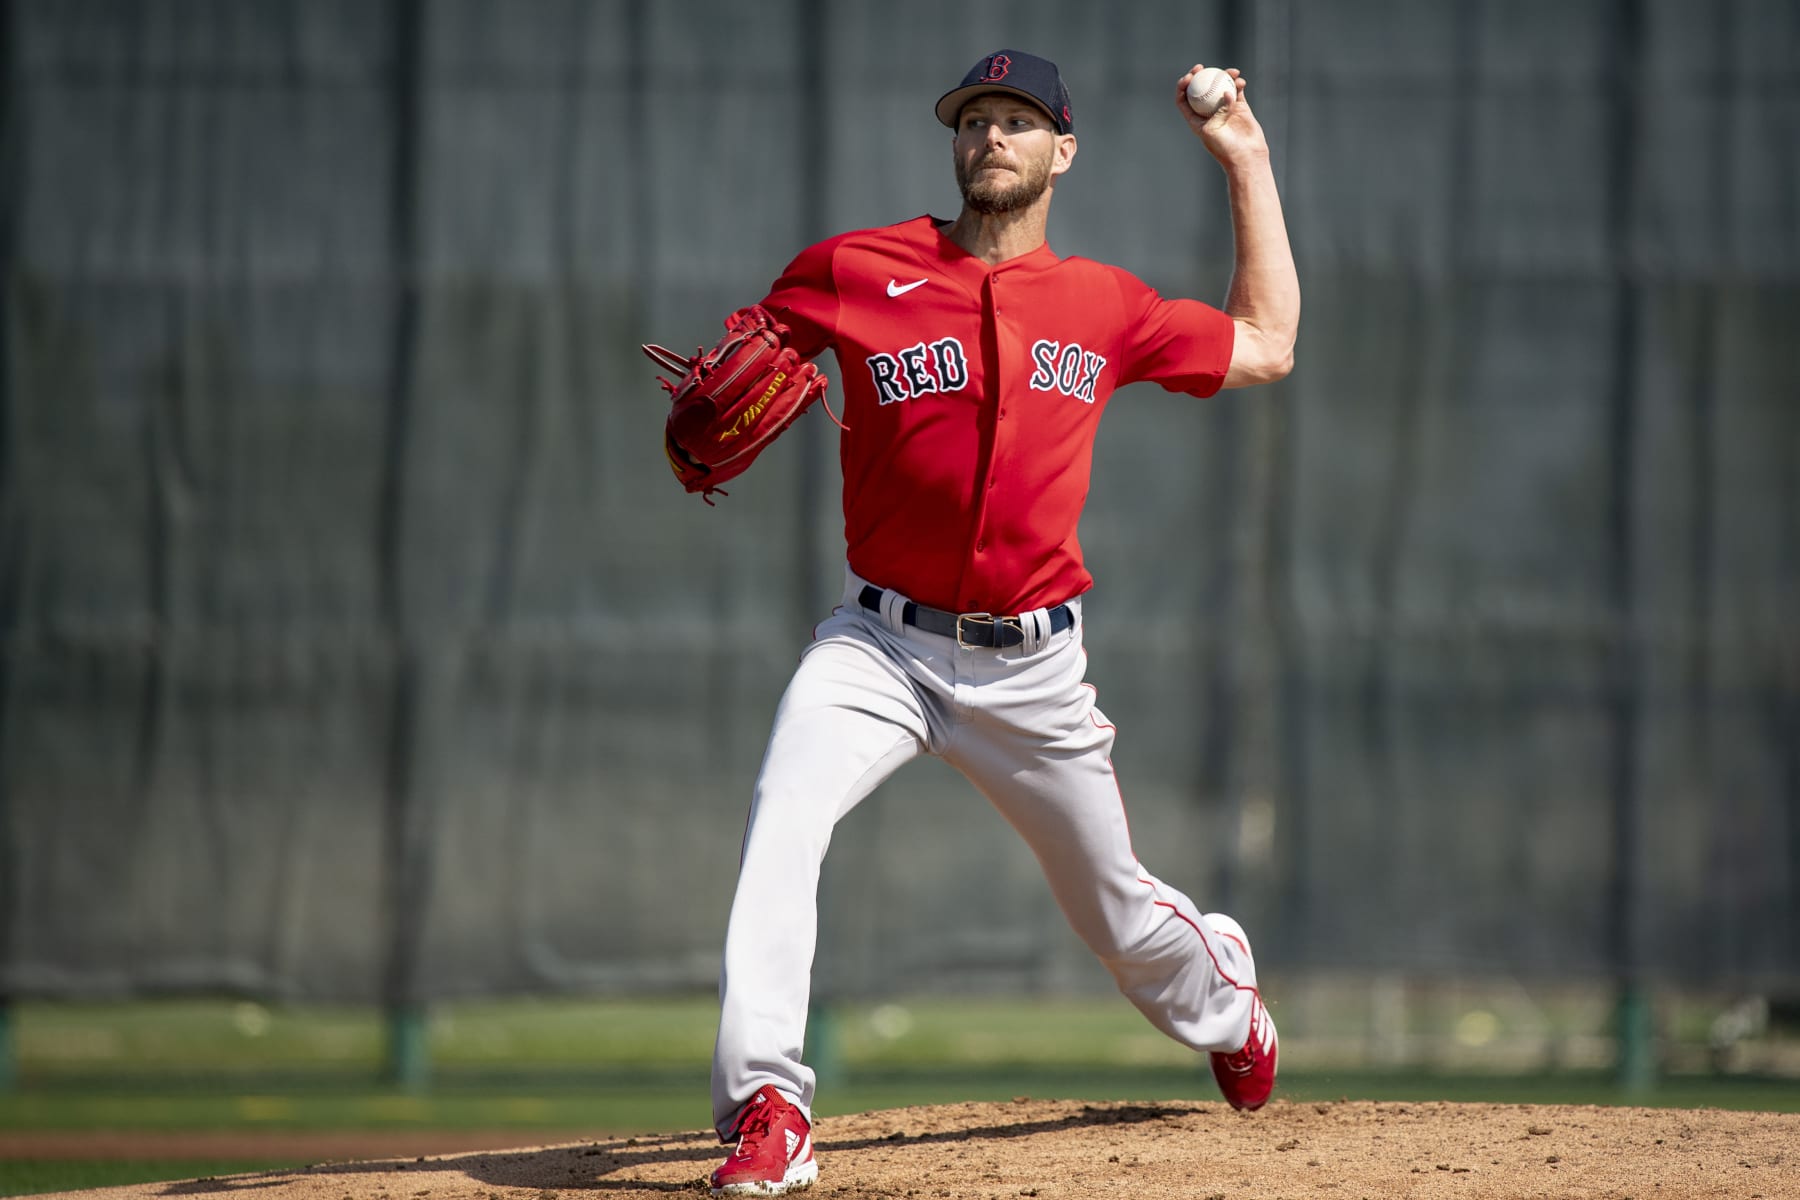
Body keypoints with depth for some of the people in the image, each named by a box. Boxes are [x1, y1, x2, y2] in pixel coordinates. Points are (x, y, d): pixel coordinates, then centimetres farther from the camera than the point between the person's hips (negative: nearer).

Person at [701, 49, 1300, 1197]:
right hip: (881, 644, -1)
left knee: (1118, 910, 14)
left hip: (1032, 666, 1)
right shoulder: (854, 272, 0)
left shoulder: (1103, 304, 6)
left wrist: (1248, 163, 16)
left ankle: (1222, 997, 50)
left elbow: (1266, 346, 18)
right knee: (781, 830, -28)